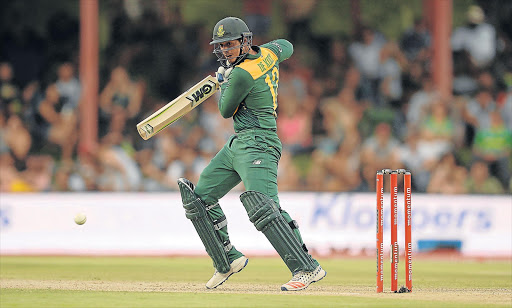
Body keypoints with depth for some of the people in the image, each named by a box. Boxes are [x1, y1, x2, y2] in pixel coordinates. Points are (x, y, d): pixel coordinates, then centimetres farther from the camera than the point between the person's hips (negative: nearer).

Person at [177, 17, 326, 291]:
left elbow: (226, 111, -4)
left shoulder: (241, 74, -18)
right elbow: (287, 47, 30)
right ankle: (228, 260, 22)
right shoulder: (268, 53, 7)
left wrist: (224, 81, 13)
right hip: (237, 145, 11)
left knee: (261, 206, -28)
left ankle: (308, 268, -32)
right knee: (200, 197, 15)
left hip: (257, 145, -11)